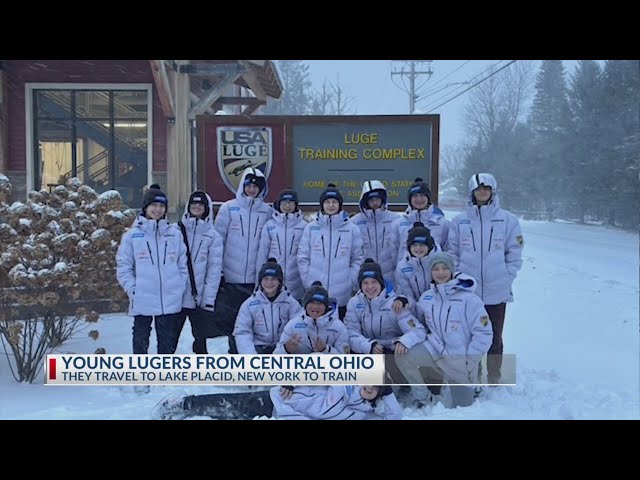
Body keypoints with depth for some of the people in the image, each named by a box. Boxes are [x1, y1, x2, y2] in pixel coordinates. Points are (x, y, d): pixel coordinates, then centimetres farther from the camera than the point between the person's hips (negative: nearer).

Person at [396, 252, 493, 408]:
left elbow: (483, 333, -13)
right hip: (435, 350, 3)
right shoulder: (426, 297, 0)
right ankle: (422, 397, 2)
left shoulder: (468, 298, -15)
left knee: (461, 407, 6)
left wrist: (470, 362, -13)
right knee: (402, 356, -21)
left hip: (460, 359, -3)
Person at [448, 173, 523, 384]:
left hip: (496, 291, 0)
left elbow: (514, 254, 4)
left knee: (494, 337, 10)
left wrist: (506, 278, -3)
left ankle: (494, 379, 24)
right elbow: (453, 253, 6)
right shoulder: (460, 221, 5)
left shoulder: (508, 220, 2)